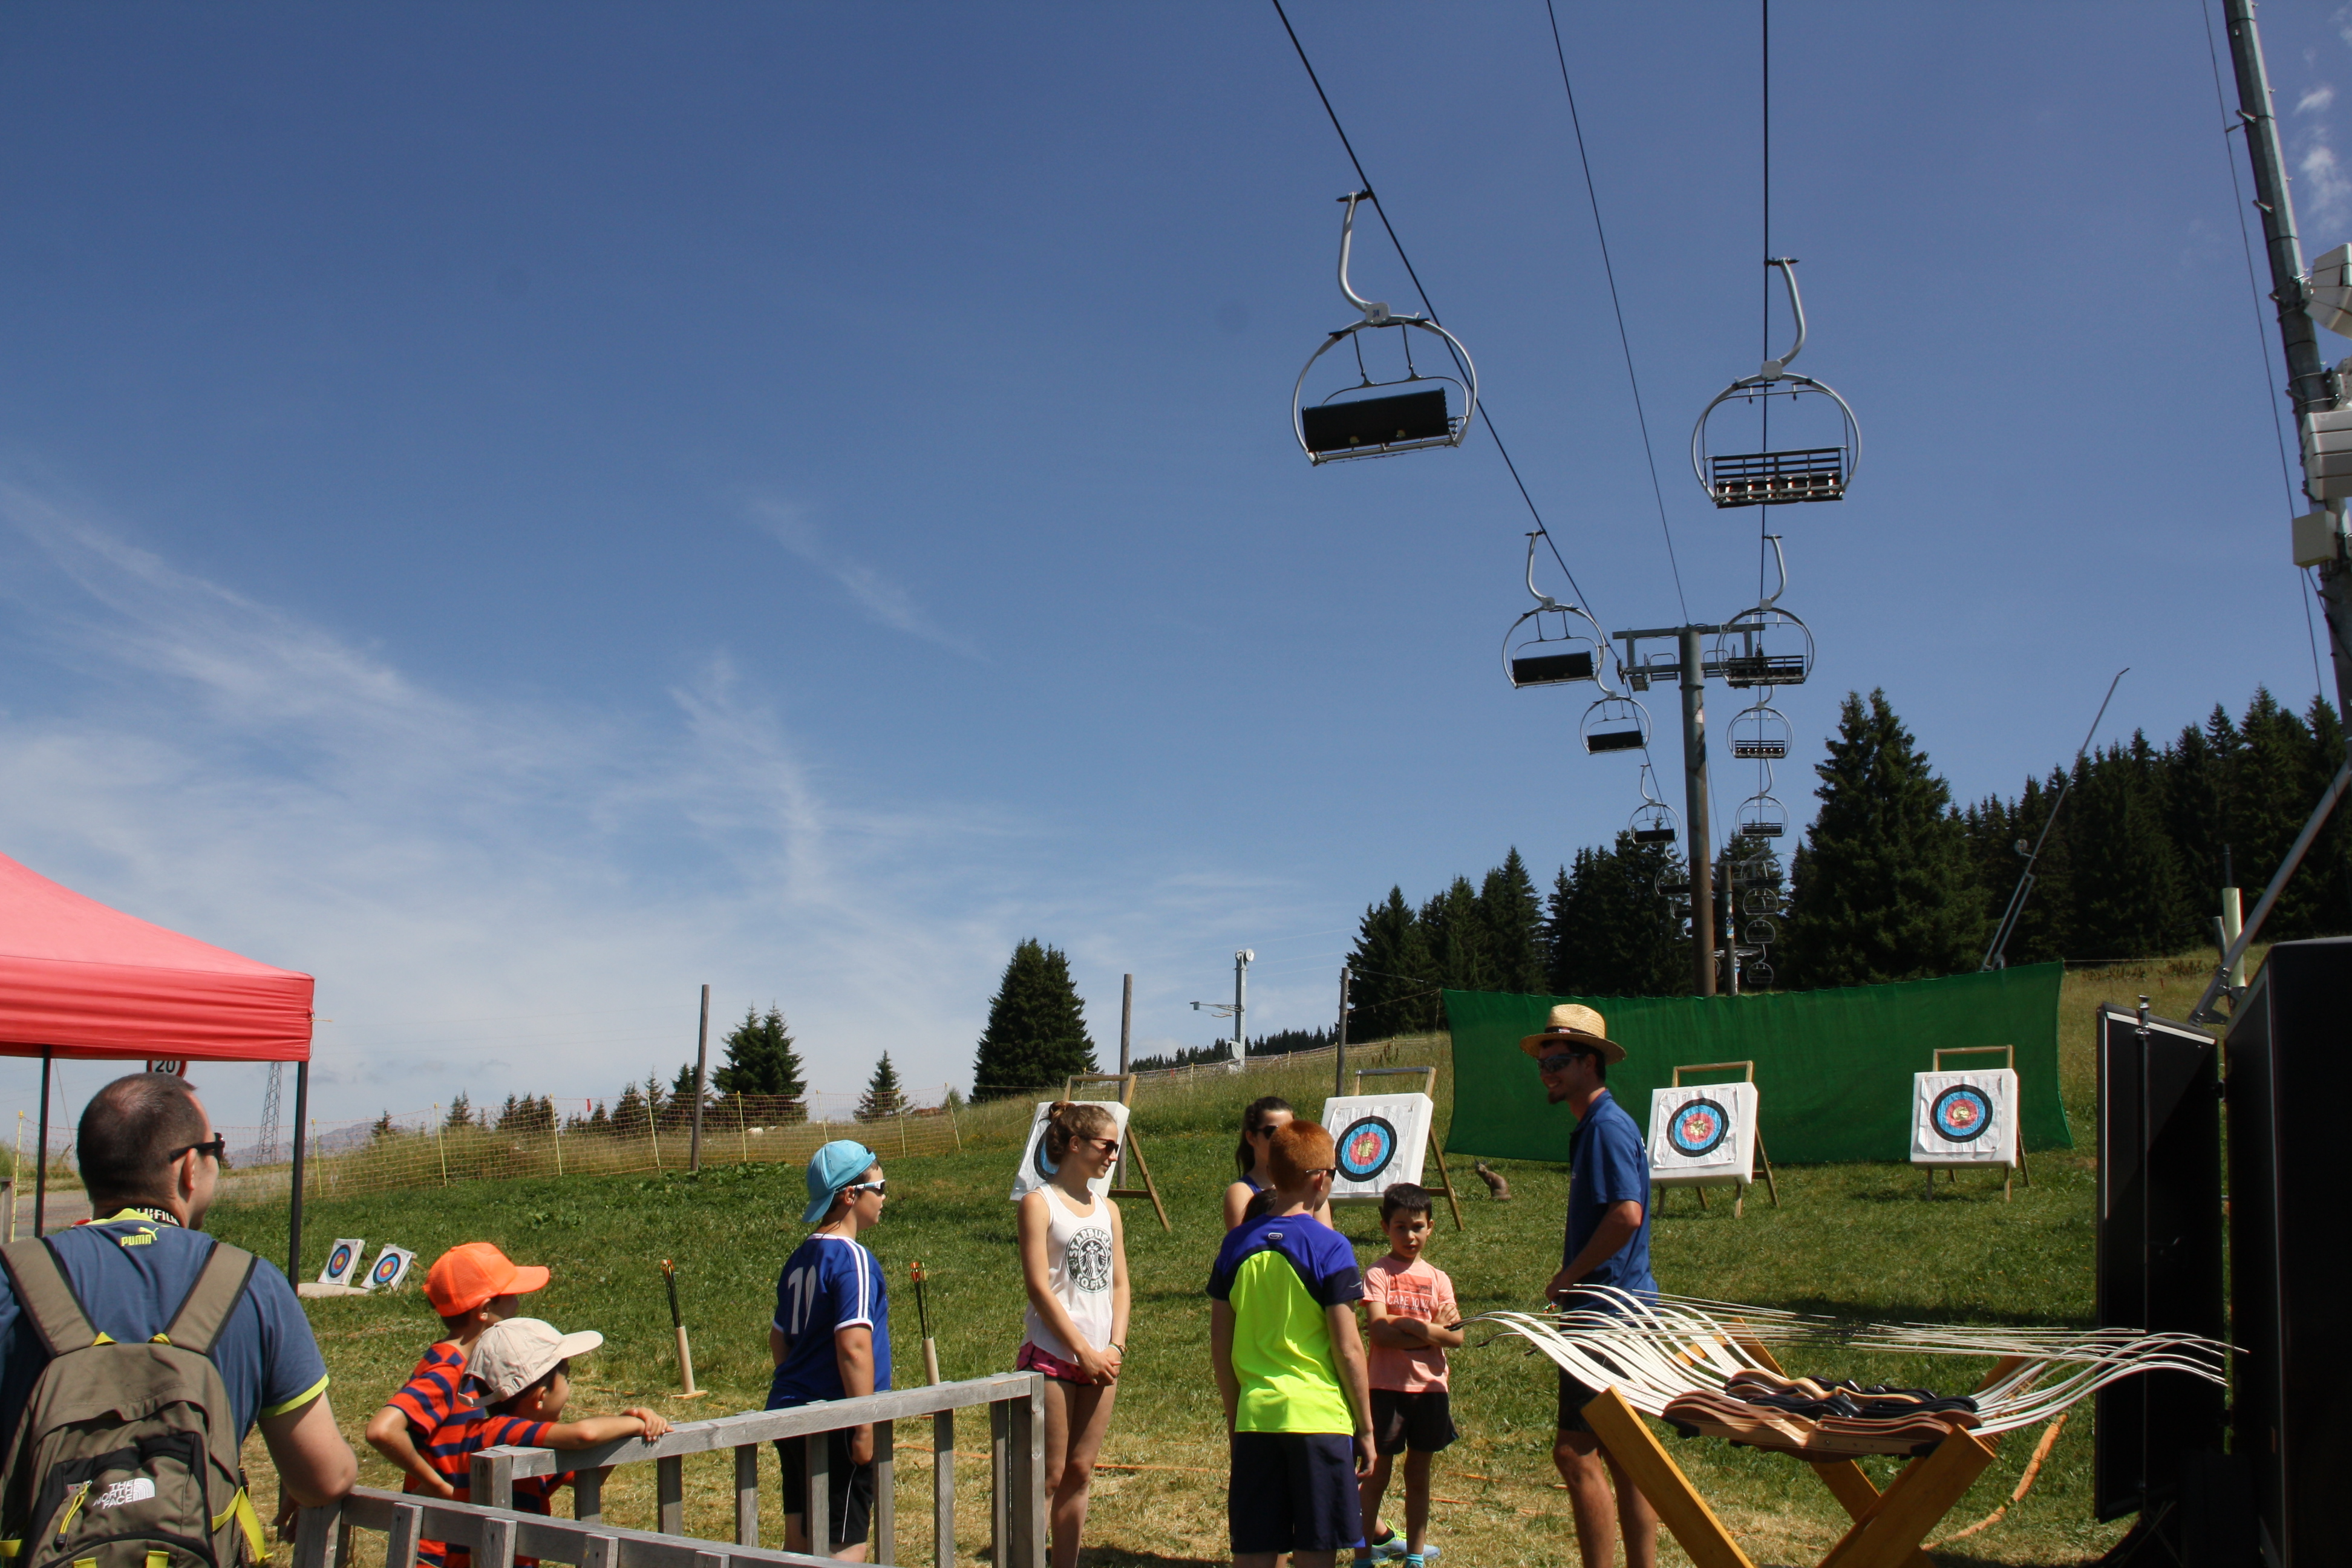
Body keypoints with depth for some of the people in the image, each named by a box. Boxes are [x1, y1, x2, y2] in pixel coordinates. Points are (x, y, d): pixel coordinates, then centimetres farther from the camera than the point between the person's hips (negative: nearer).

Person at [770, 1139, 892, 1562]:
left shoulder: (801, 1258, 12)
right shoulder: (852, 1259, -15)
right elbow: (853, 1348, -23)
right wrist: (865, 1427, -19)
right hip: (833, 1425, -9)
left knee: (799, 1542, 15)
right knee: (845, 1546, -3)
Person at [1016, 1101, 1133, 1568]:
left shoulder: (1108, 1209, 14)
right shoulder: (1039, 1204, -6)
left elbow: (1118, 1283, 12)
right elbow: (1039, 1287, -12)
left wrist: (1115, 1347, -3)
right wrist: (1084, 1351, -13)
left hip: (1101, 1361, 6)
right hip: (1052, 1357, -6)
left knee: (1079, 1474, 10)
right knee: (1046, 1478, -3)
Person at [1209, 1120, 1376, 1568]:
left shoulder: (1238, 1243, 4)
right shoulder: (1329, 1247, -8)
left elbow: (1220, 1345, 7)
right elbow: (1347, 1349, -9)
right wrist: (1365, 1428, 1)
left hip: (1254, 1417, 4)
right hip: (1320, 1417, -4)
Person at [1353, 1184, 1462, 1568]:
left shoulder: (1437, 1278, 7)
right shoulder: (1378, 1274, -6)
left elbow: (1457, 1337, -2)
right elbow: (1379, 1331, -18)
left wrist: (1416, 1326, -17)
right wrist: (1434, 1329, -15)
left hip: (1430, 1388, 4)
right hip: (1387, 1388, -4)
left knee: (1419, 1475, 13)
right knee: (1377, 1476, 3)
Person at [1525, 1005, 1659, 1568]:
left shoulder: (1607, 1126, -14)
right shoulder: (1594, 1125, 16)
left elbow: (1627, 1213, -26)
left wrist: (1568, 1277, -16)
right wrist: (1572, 1280, 12)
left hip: (1607, 1308, -10)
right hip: (1618, 1309, 10)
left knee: (1576, 1451, -9)